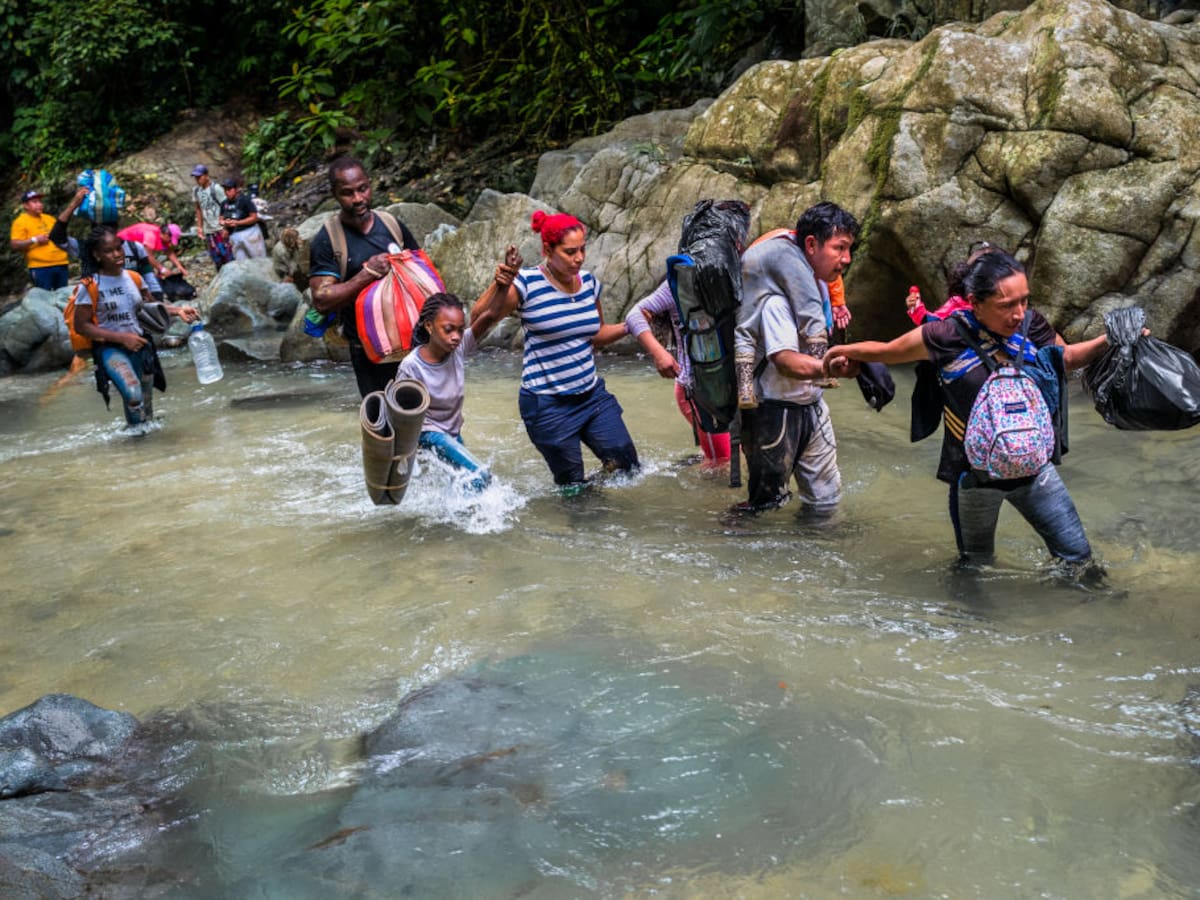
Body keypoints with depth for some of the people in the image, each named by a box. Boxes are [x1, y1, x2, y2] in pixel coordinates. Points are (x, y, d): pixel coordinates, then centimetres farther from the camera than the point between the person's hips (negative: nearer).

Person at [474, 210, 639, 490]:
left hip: (593, 395, 6)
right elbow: (478, 322, -17)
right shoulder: (526, 284, -13)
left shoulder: (588, 281, 5)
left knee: (628, 467, 7)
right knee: (573, 488, 7)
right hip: (549, 404, -6)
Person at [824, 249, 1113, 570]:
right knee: (976, 566, 16)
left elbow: (1066, 358, 11)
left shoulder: (1030, 324, -9)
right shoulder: (948, 336, -21)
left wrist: (1107, 341, -3)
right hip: (975, 475, -3)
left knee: (1077, 555, 9)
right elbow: (886, 351, -5)